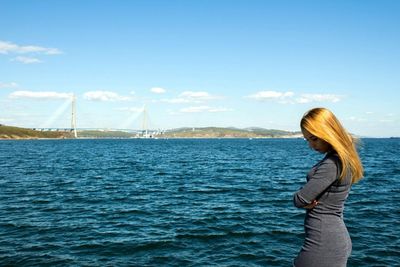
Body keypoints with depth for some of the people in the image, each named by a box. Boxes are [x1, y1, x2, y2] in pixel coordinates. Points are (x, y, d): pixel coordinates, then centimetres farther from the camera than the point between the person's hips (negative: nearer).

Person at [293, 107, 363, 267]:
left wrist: (308, 200, -1)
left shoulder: (331, 164, -22)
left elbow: (299, 200, -21)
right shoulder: (345, 157, 7)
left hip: (322, 244, -9)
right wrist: (312, 200, -7)